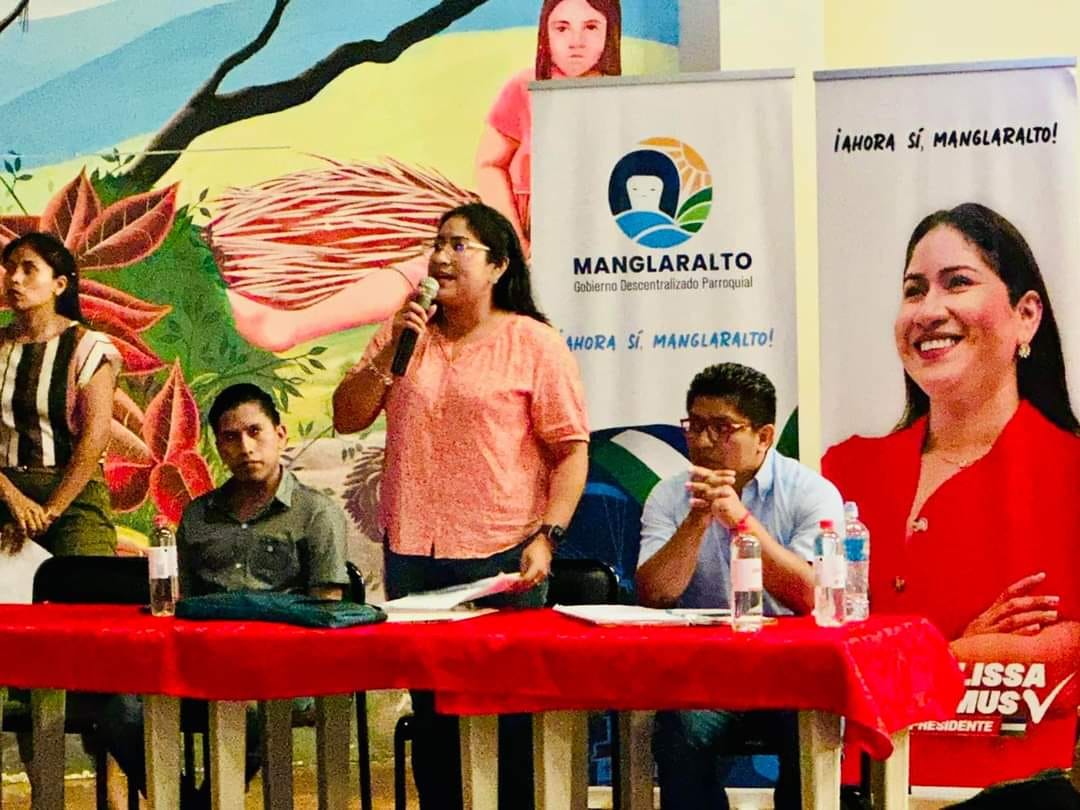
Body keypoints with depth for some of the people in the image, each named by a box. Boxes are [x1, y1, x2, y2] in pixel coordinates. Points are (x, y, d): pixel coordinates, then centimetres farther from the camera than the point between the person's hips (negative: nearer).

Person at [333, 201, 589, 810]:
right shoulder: (405, 334, 12)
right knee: (430, 712, 11)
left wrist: (547, 537, -15)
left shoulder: (534, 343, -2)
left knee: (505, 714, 1)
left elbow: (572, 449, -5)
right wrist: (390, 353, -6)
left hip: (500, 556, -4)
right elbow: (347, 418, 8)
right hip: (412, 555, 4)